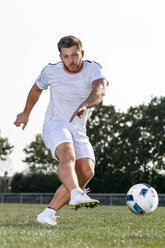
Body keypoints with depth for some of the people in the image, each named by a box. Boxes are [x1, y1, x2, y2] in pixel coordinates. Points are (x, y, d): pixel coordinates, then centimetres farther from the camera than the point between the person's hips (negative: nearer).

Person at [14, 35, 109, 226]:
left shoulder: (93, 69, -2)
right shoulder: (51, 71, 2)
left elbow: (100, 90, -24)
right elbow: (36, 89, 23)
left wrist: (85, 105, -44)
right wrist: (26, 113, 34)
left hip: (79, 131, 3)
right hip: (55, 125, -2)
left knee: (87, 170, -18)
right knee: (68, 155, -34)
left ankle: (48, 214, -12)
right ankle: (77, 195, -61)